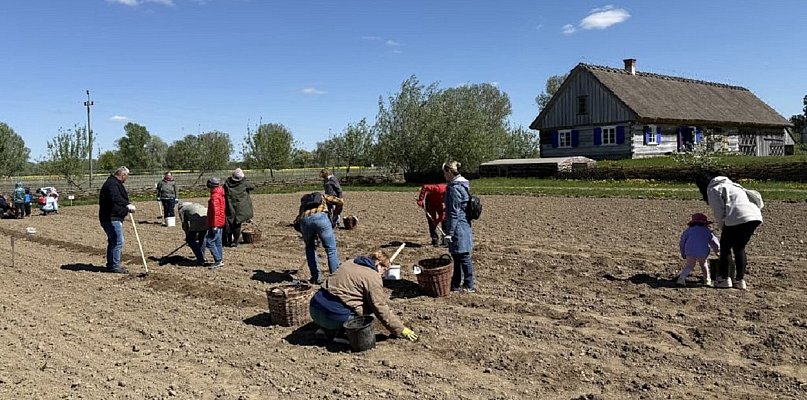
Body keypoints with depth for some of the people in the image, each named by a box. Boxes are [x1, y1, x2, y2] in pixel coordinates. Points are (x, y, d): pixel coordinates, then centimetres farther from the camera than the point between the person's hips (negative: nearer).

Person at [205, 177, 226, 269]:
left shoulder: (214, 196, -17)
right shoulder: (220, 195, 13)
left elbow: (216, 211, -22)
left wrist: (214, 225, -22)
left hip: (215, 224, -10)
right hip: (221, 223, 10)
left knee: (210, 241, -6)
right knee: (218, 242, 13)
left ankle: (218, 260, -7)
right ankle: (220, 260, 18)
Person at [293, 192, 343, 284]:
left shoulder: (304, 201, 38)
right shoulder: (322, 196, 35)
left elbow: (296, 223, 28)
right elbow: (339, 201, 23)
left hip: (305, 220, 3)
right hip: (320, 217, -3)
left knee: (310, 248, 25)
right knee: (331, 249, 8)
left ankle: (316, 278, 23)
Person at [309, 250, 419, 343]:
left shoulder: (349, 263, 16)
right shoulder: (373, 277, -6)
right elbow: (381, 309, -7)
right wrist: (401, 330, 2)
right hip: (334, 316, -8)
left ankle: (326, 329, 12)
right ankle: (333, 332, -7)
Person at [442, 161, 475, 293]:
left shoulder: (454, 189, -19)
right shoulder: (462, 186, 12)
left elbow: (454, 213, -20)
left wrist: (449, 232, -18)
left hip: (458, 227, -10)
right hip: (464, 226, 10)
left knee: (463, 258, 0)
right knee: (457, 257, 17)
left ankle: (469, 286, 9)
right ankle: (455, 284, 27)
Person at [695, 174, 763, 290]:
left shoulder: (713, 190, 4)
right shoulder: (727, 184, 30)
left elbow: (718, 212, -5)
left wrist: (722, 227, 9)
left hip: (738, 218, -8)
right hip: (755, 216, 8)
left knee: (725, 247, 8)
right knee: (740, 248, 18)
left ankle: (724, 278, 9)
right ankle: (740, 279, 17)